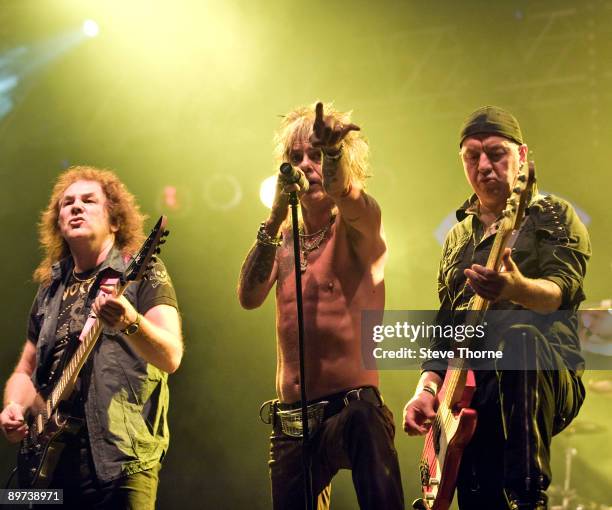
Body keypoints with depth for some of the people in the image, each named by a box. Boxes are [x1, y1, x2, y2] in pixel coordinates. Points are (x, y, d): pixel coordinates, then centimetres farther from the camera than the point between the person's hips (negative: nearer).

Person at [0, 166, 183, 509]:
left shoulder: (142, 272, 1)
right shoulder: (51, 290, 18)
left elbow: (171, 357, -13)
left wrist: (131, 323, -32)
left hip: (121, 461, -5)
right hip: (51, 463, 5)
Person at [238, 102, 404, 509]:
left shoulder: (357, 226, 1)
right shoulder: (283, 237, 13)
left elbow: (360, 210, -25)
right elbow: (249, 297, -4)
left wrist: (332, 152, -42)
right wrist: (275, 219, -13)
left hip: (352, 402, -5)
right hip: (292, 414, 6)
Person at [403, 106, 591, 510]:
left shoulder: (554, 216, 8)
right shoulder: (458, 237, 24)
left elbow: (561, 290, -11)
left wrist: (517, 288, -35)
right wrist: (427, 389, 8)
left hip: (546, 379, -5)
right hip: (468, 392, 5)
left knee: (518, 339, -40)